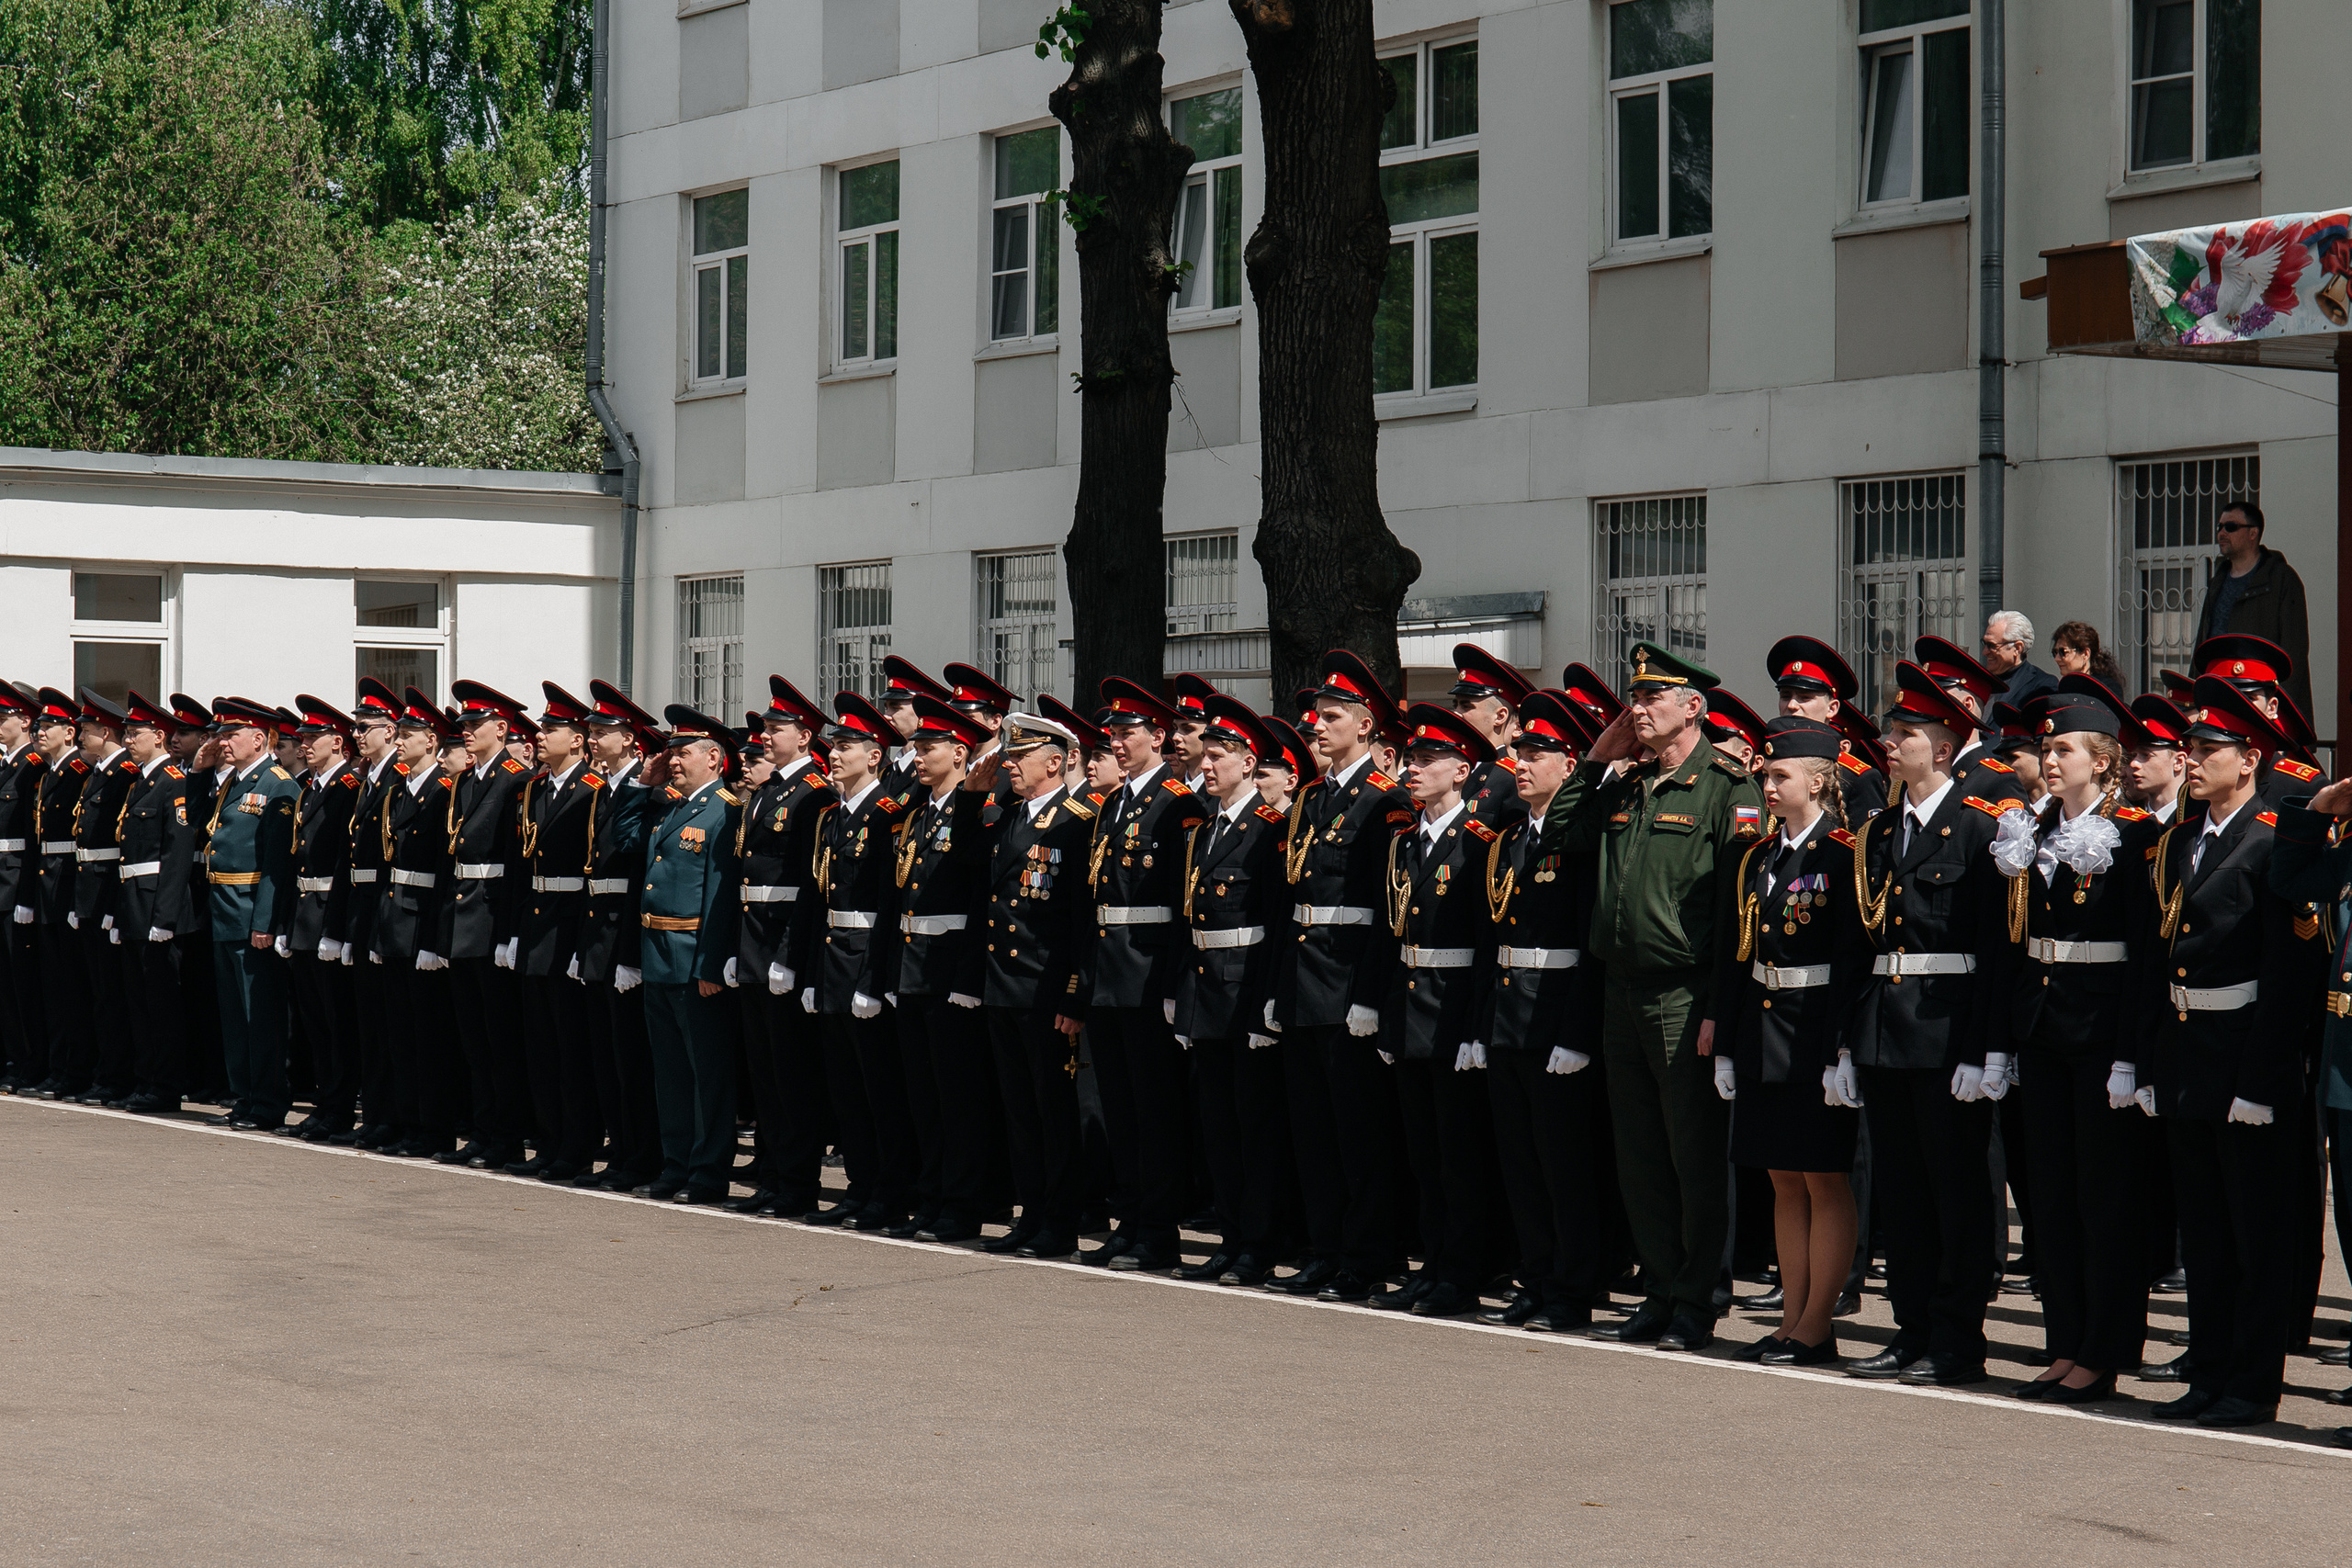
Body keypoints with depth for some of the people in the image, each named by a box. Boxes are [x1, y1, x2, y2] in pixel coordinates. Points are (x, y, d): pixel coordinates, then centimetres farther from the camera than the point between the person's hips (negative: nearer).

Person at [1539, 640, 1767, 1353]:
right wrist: (1597, 759, 13)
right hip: (1624, 994, 7)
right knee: (1640, 1162, 11)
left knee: (1696, 1160, 0)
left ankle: (1696, 1307, 7)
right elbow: (1557, 834, 23)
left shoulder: (1727, 787, -8)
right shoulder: (1625, 787, 13)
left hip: (1687, 999, -7)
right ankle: (1661, 1295, 19)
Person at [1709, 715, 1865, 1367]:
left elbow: (1855, 958, -14)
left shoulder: (1842, 856, -9)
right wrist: (1724, 1046, 11)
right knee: (1785, 1183, 11)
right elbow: (1731, 957, 13)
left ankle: (1816, 1326, 4)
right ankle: (1794, 1319, 16)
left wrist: (1844, 1051, -19)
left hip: (1818, 1036, -7)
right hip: (1761, 1037, 7)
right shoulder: (1756, 861, 12)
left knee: (1825, 1182, 0)